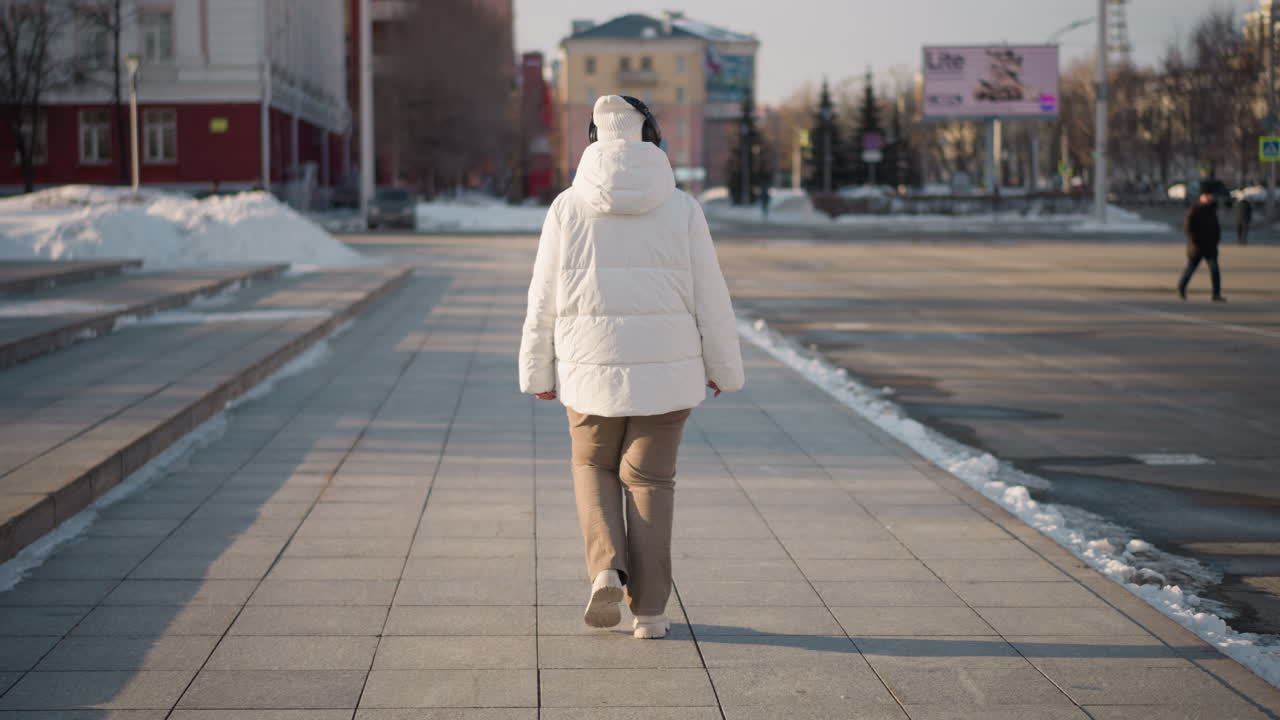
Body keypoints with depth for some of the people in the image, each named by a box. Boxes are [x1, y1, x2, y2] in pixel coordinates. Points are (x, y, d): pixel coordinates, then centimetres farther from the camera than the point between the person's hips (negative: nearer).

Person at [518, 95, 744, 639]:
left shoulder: (568, 209, -3)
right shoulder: (681, 210, -5)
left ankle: (607, 567, -1)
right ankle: (648, 610, 8)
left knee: (593, 468, 21)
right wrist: (724, 367, 9)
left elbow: (544, 302, -1)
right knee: (649, 481, 10)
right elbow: (710, 298, -2)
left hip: (591, 370, 0)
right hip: (665, 370, 0)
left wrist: (537, 372, 9)